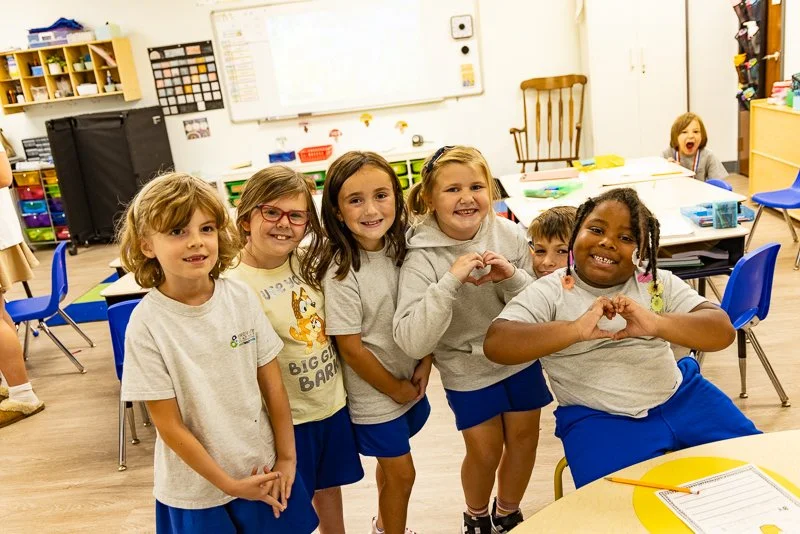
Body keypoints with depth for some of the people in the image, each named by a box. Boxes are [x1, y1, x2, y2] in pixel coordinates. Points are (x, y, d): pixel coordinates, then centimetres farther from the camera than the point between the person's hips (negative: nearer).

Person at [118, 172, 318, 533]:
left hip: (263, 469, 3)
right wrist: (229, 484, -10)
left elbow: (272, 384, -2)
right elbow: (169, 426, -13)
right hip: (197, 488, -2)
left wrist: (286, 457, 0)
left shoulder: (241, 297, -10)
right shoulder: (147, 324, -18)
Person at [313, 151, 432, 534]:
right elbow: (351, 348, -19)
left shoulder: (399, 250, -6)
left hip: (410, 384, 6)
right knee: (401, 473, 8)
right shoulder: (341, 272, -23)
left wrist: (424, 365, -6)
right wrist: (396, 389, -9)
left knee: (392, 460, 23)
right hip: (373, 393, -5)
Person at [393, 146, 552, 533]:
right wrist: (450, 282, -38)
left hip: (521, 357, 3)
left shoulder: (509, 235, -15)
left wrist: (513, 278, -25)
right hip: (467, 370, -3)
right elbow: (411, 343, -31)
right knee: (485, 451, 9)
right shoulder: (422, 258, -23)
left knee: (524, 439, 16)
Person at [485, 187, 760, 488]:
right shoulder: (549, 292, -5)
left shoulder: (658, 283, 4)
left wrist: (656, 323, -29)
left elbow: (723, 331, -9)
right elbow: (495, 344, -19)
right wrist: (575, 329, -32)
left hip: (680, 397, 4)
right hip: (599, 419, -4)